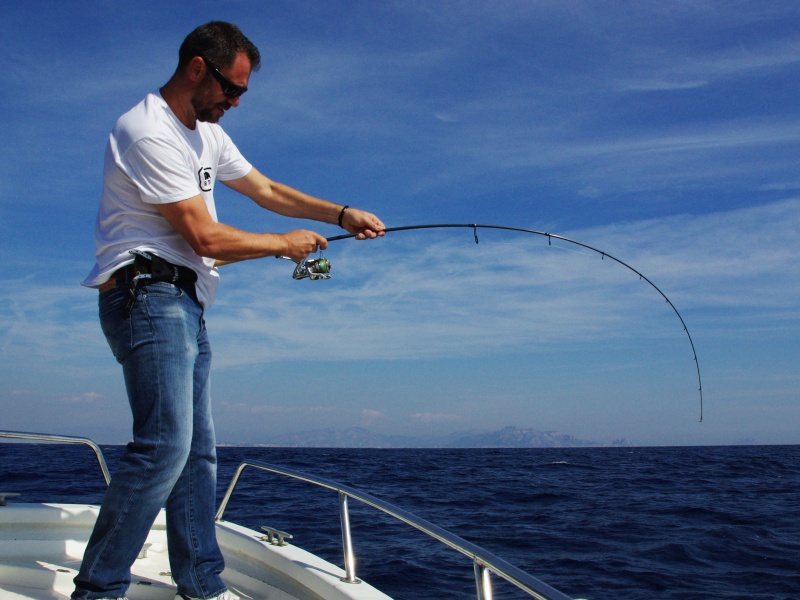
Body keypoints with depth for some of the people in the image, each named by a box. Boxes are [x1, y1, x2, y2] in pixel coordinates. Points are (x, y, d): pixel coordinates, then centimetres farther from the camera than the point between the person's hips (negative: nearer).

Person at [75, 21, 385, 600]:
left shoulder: (206, 133, 18)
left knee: (197, 450, 7)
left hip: (185, 305, 10)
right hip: (148, 295, -10)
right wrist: (286, 243, -4)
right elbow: (207, 238, -17)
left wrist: (343, 214, 13)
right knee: (165, 443, -18)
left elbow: (267, 190, 23)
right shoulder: (150, 132, -14)